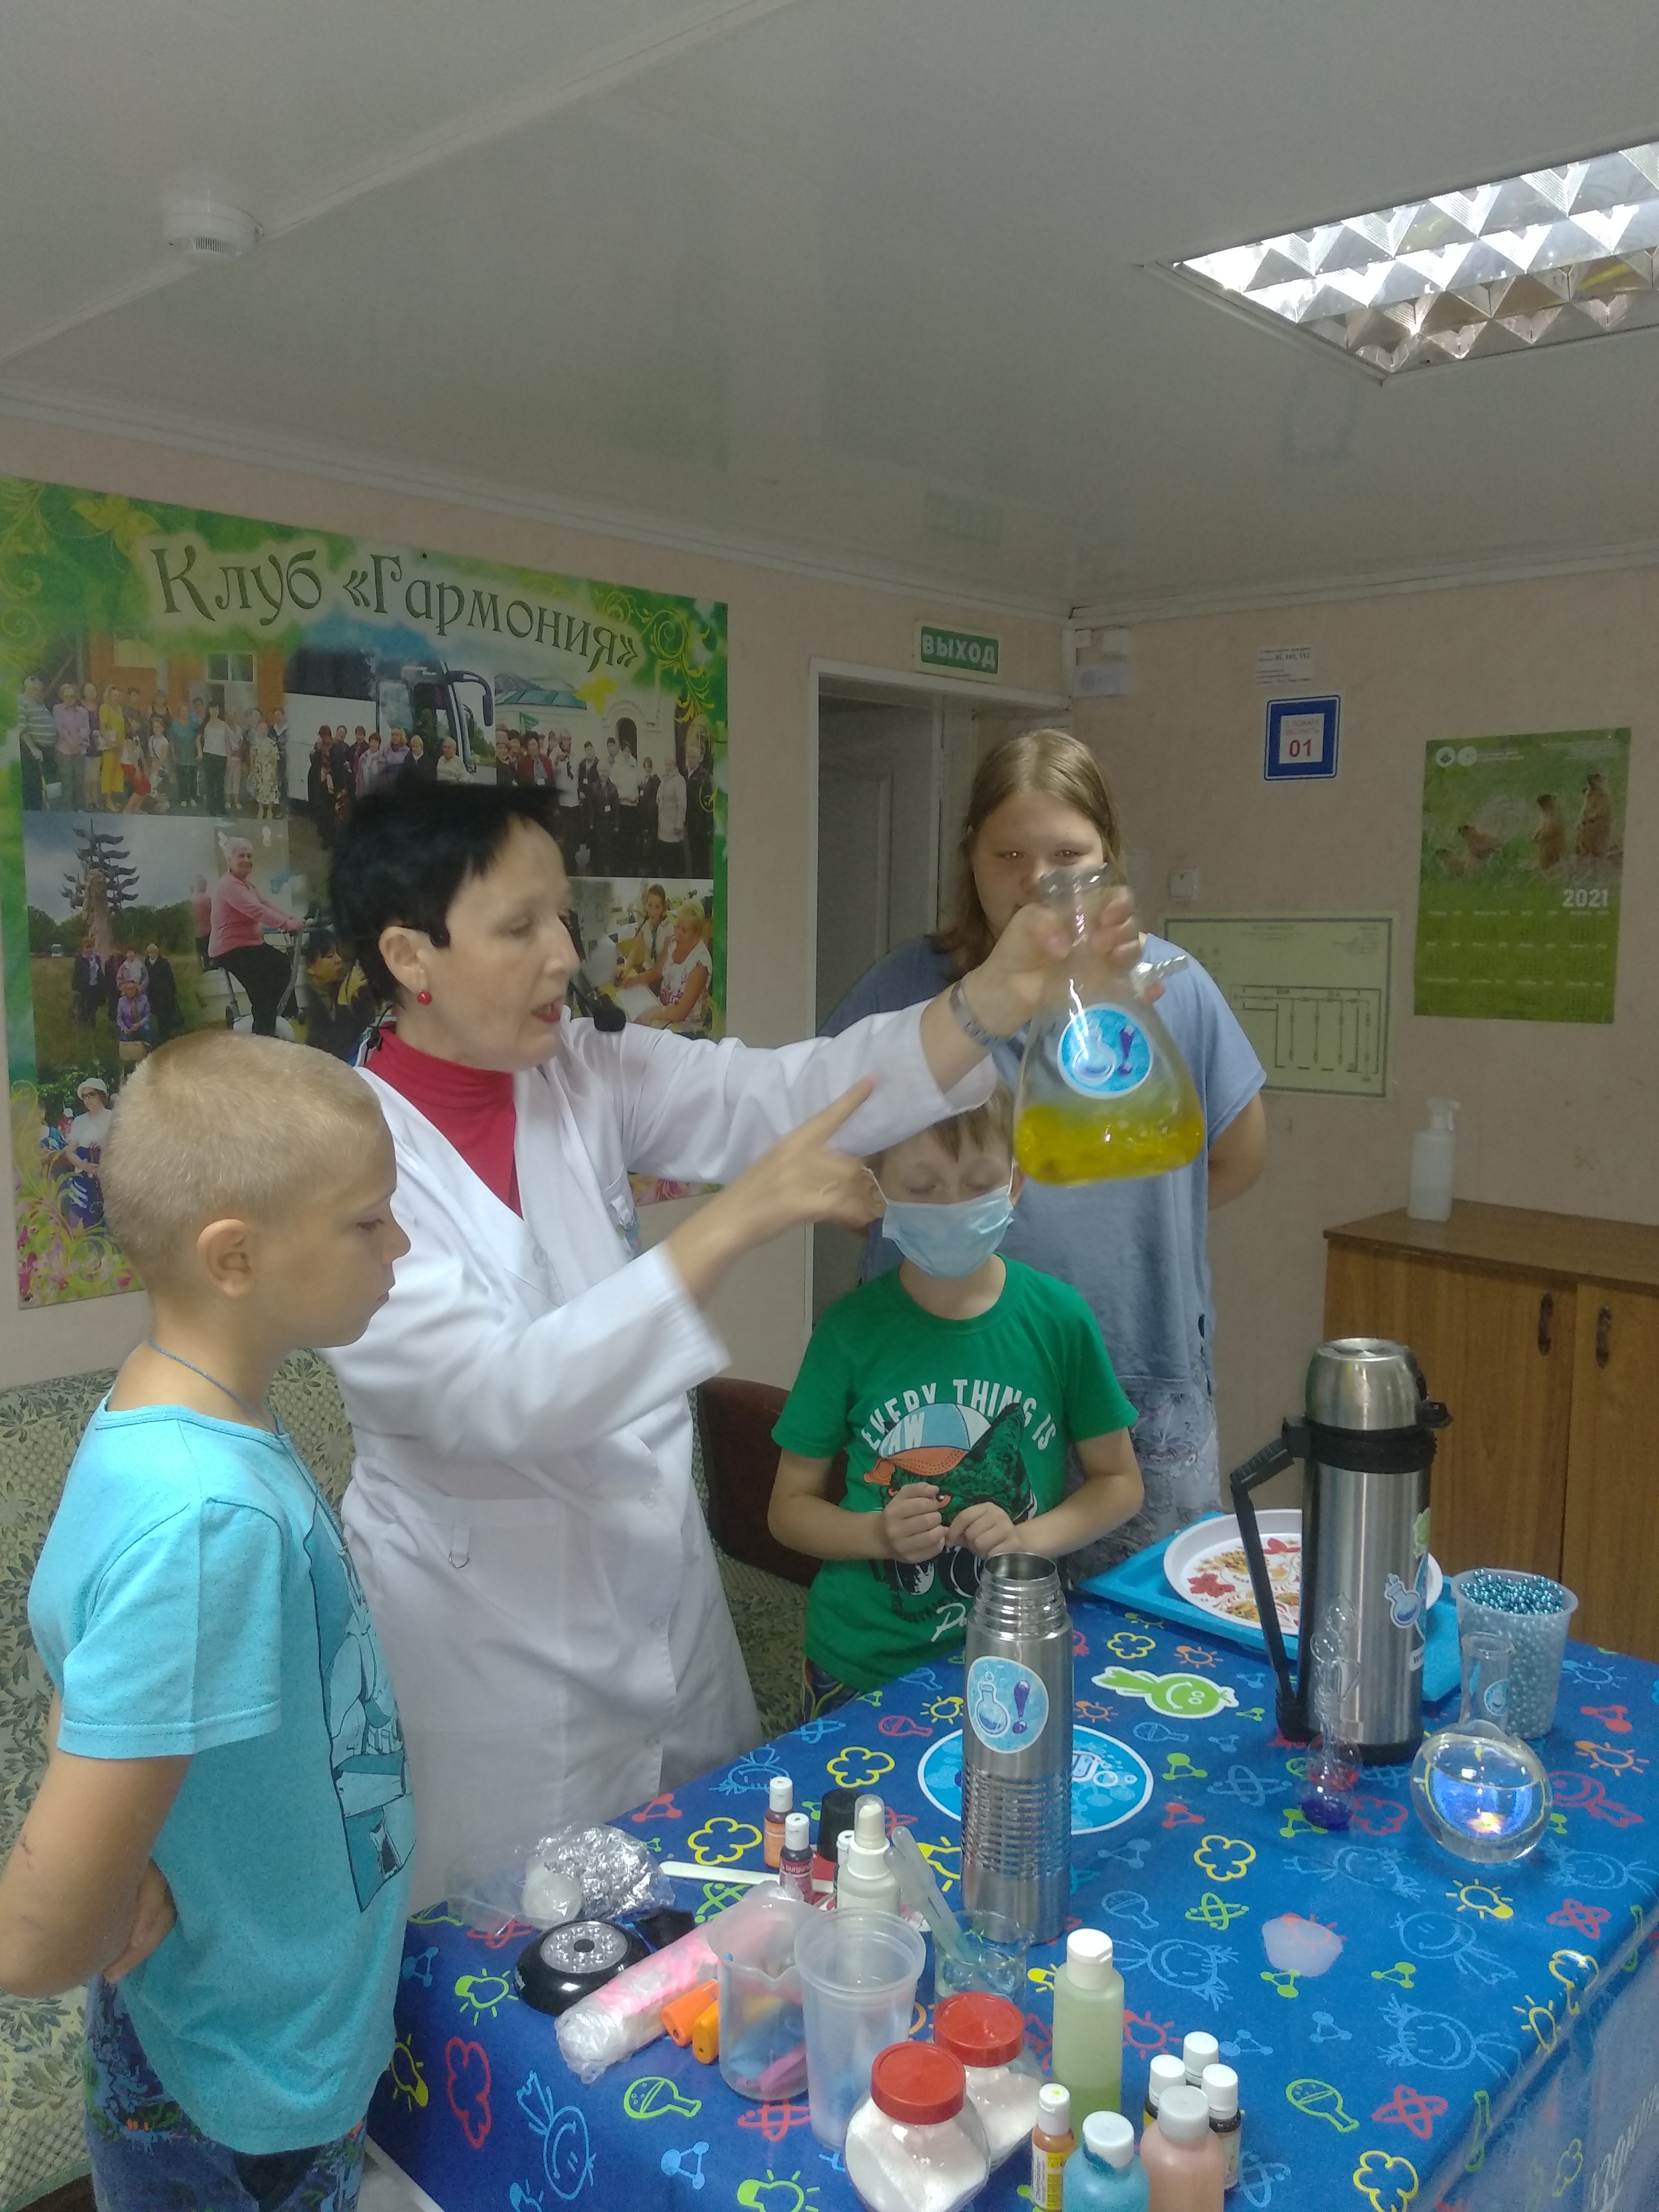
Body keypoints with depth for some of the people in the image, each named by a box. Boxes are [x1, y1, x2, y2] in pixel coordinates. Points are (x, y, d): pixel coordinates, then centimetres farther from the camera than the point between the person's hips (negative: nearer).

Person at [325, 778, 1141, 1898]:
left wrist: (994, 1002, -29)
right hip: (495, 1646, -5)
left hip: (665, 1592, 6)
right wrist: (731, 1222, -38)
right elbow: (497, 1394, -31)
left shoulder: (585, 1075, -3)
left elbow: (785, 1092, -15)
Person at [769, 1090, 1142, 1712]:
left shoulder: (1058, 1317, -10)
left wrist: (1029, 1538, -16)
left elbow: (1118, 1481, 1)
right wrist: (879, 1534, -20)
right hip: (861, 1666, 0)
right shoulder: (852, 1329, -11)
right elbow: (790, 1506, -2)